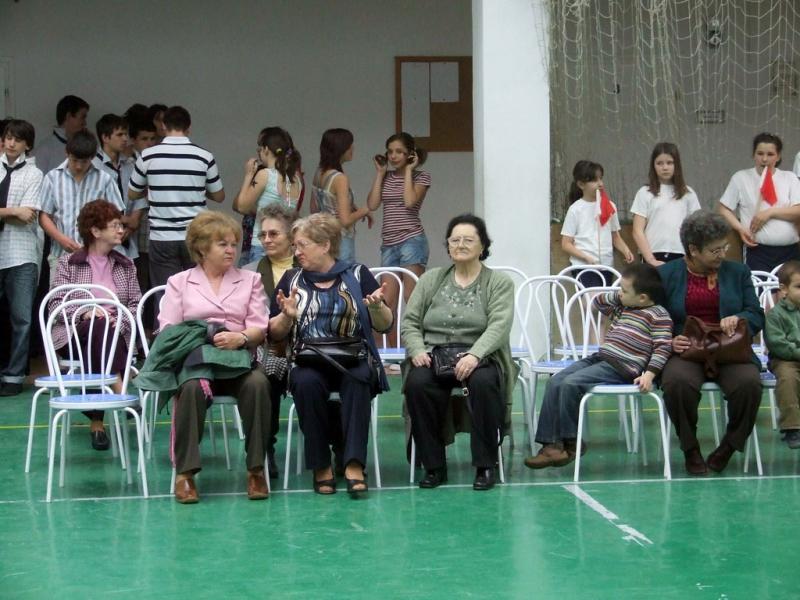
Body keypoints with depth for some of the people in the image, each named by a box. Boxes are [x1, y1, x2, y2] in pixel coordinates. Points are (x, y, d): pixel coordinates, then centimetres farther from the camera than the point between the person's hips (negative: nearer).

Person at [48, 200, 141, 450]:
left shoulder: (126, 265, 17)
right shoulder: (68, 262, 7)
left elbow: (136, 304, 11)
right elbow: (55, 305, -2)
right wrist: (86, 312, -19)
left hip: (114, 336, 3)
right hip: (73, 335, -3)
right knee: (100, 325, -37)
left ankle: (96, 421, -34)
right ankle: (120, 390, -47)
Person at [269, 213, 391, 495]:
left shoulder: (357, 274, 10)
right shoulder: (291, 279, 15)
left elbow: (384, 325, 10)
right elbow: (274, 334, 13)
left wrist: (377, 307, -11)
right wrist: (287, 316, -8)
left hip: (353, 359, -1)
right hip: (308, 362, 1)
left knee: (357, 380, -34)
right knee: (307, 382, -33)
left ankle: (354, 463, -38)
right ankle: (320, 464, -24)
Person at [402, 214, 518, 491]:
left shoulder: (499, 282, 7)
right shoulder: (431, 279, 17)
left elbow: (499, 326, -8)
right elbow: (409, 322, 12)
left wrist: (474, 356, -26)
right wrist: (417, 350, -10)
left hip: (479, 358, -2)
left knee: (483, 382, -36)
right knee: (417, 382, -32)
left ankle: (485, 466, -22)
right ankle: (433, 466, -19)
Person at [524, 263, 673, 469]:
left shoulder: (658, 315, -5)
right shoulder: (621, 307, 21)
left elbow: (663, 347, -12)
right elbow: (597, 302, 34)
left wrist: (649, 374, -21)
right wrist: (617, 295, 18)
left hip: (621, 367, -9)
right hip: (599, 358, 9)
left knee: (571, 384, -23)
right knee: (555, 381, -8)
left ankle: (571, 443, -11)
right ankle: (551, 443, -14)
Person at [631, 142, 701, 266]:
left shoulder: (687, 193, 11)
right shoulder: (645, 193, 4)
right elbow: (638, 232, -1)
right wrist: (650, 260, -11)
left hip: (681, 256, 2)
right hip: (654, 255, -2)